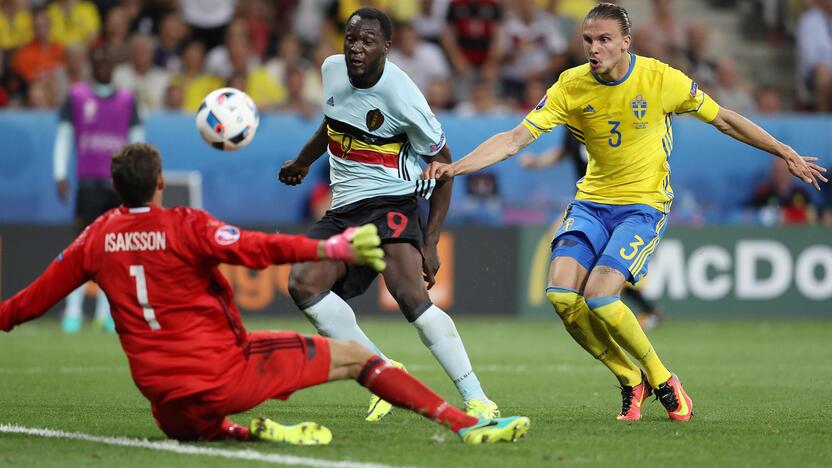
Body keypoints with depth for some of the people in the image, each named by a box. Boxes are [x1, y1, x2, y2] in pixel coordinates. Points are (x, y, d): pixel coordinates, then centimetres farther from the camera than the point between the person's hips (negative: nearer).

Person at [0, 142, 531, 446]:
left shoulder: (97, 239, 5)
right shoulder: (185, 226, -10)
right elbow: (258, 248, -22)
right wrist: (335, 249, -30)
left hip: (169, 406, 4)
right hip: (224, 372, -4)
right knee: (354, 355, 3)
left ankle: (245, 432, 8)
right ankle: (470, 425, -6)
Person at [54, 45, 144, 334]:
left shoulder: (126, 99, 10)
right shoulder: (77, 96, 5)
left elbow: (137, 141, 14)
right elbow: (63, 137, 5)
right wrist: (60, 175, -5)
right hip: (89, 182, -2)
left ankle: (105, 313, 8)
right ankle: (73, 312, -6)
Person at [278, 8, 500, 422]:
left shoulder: (401, 97, -17)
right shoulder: (332, 70, 2)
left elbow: (443, 164, -7)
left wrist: (431, 242, -11)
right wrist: (302, 162, 40)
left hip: (391, 203, -7)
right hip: (342, 209, 7)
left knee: (411, 296, -28)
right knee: (302, 283, -17)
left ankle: (475, 399, -22)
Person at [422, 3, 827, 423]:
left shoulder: (659, 79, -11)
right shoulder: (571, 87, -6)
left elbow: (723, 120, 1)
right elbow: (516, 138, -10)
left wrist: (788, 155, 5)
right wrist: (457, 166, -24)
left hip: (644, 204, -4)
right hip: (592, 202, 4)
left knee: (599, 297, -22)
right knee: (562, 295, -16)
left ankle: (661, 381, 1)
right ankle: (631, 381, 5)